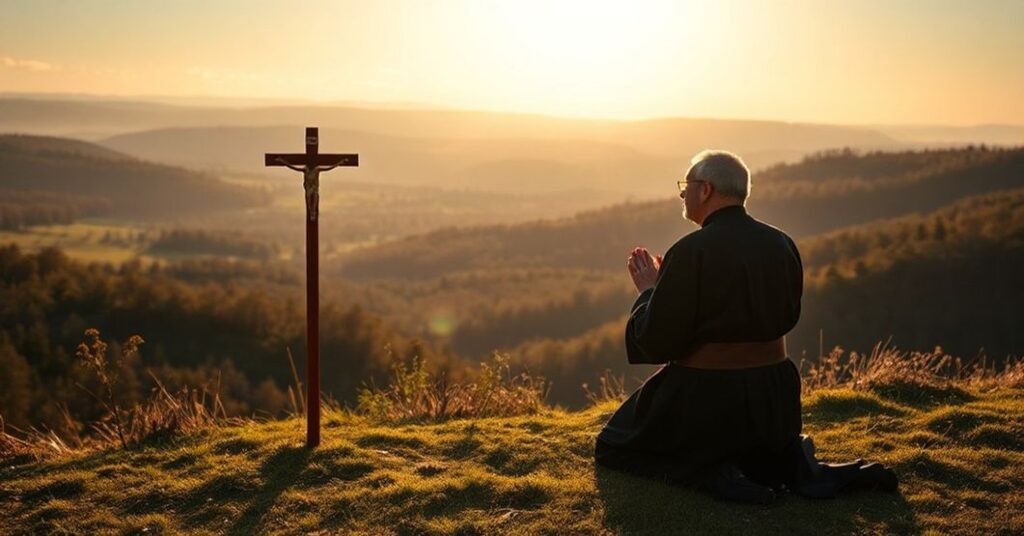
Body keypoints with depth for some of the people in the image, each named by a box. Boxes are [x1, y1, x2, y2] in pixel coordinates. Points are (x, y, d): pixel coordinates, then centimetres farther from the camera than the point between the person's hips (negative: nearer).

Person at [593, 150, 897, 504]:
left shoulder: (691, 251, -19)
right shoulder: (781, 244, 1)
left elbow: (656, 342, -17)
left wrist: (648, 290, 2)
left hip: (705, 399, -6)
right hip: (773, 400, 6)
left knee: (611, 446, 15)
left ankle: (715, 475, -9)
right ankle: (795, 465, 4)